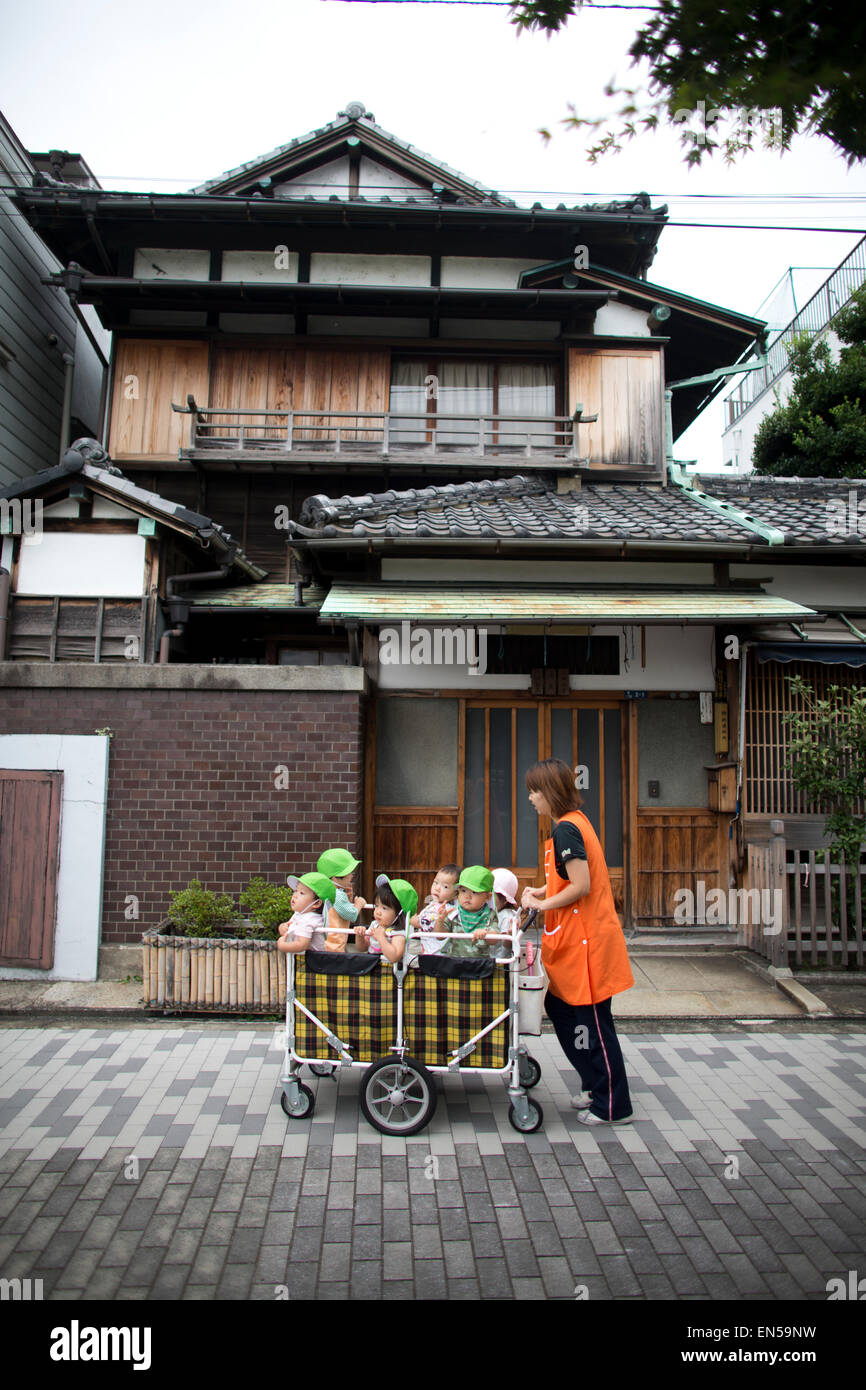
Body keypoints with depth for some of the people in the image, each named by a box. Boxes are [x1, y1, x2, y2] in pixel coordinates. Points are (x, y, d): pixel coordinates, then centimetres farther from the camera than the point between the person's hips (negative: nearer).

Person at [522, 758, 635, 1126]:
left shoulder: (566, 829, -19)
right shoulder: (573, 823, 12)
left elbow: (581, 886, -24)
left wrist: (543, 903, -13)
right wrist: (542, 892, 8)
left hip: (584, 940, -10)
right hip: (576, 939, 10)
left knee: (593, 1022, 1)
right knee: (560, 1009, 18)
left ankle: (614, 1106, 14)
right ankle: (597, 1087, 30)